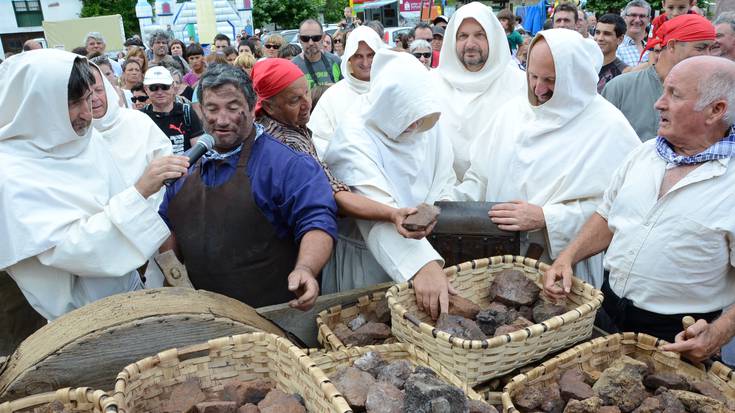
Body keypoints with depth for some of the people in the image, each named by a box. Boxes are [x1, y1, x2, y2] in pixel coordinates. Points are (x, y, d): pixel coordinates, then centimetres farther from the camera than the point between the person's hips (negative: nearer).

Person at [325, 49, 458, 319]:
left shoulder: (427, 123, -5)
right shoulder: (355, 138, -25)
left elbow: (444, 186, 0)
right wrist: (422, 264, -50)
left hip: (422, 244, 6)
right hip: (368, 260, -5)